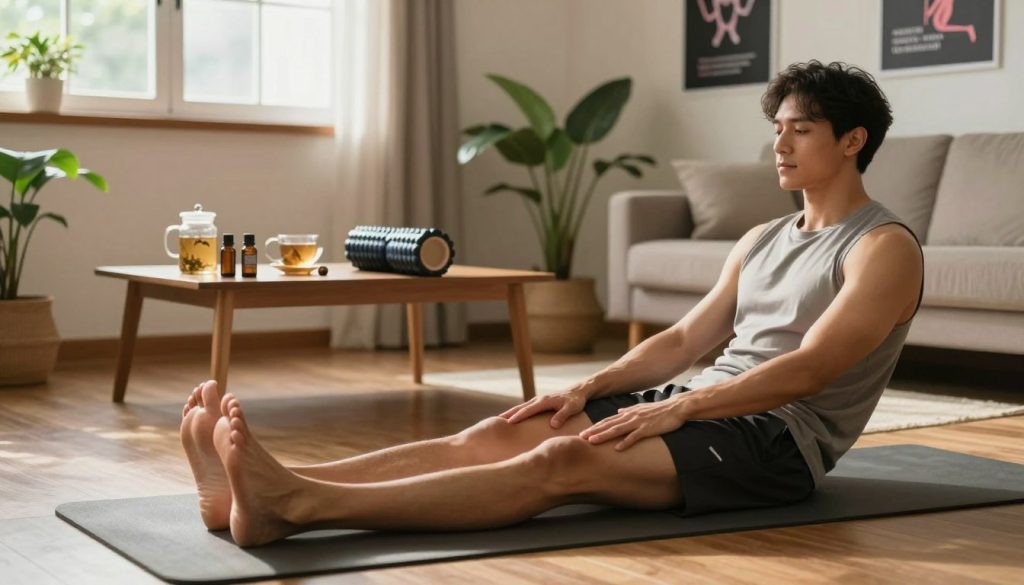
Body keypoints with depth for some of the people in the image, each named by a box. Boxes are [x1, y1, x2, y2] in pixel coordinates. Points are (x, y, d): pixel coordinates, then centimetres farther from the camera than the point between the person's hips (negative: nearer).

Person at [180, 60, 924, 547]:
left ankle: (297, 506, -48)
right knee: (494, 436, -15)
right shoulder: (763, 239, 21)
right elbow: (684, 340, 15)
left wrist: (677, 409, -28)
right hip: (708, 409, 8)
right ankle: (269, 487, -31)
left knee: (564, 460, -32)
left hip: (777, 443, -8)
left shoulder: (885, 249, -6)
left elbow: (807, 370, -19)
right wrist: (590, 386, -1)